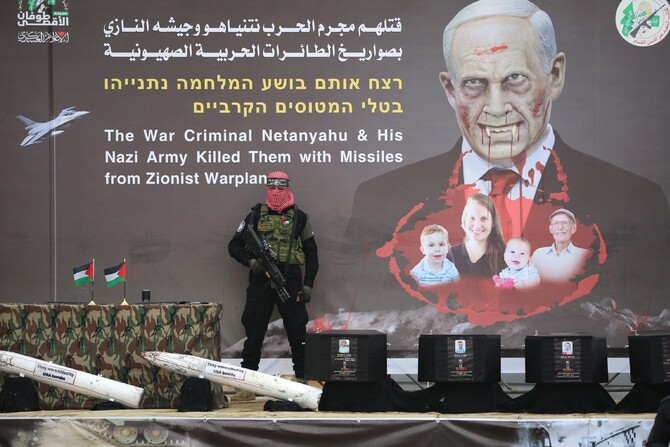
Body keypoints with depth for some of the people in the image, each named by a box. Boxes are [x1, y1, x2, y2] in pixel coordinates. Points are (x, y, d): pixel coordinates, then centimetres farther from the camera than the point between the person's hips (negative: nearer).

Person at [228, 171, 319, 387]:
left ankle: (303, 375, 8)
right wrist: (249, 261, -8)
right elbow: (234, 246, 11)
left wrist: (308, 284, 2)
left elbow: (311, 253, 10)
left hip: (290, 281, -1)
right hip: (260, 280, 1)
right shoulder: (255, 216, 9)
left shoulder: (299, 217, 8)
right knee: (254, 330, 3)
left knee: (297, 331, 0)